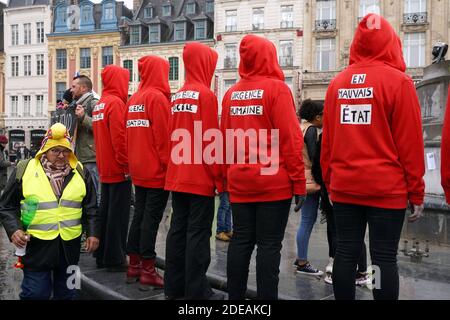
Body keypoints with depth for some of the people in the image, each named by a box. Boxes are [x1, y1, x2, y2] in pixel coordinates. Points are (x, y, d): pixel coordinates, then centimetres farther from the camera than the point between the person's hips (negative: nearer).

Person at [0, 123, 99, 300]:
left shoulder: (80, 172, 3)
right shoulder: (24, 170, -4)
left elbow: (90, 208, 9)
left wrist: (92, 233, 1)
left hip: (70, 245, 3)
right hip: (36, 245, -2)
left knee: (66, 292, 17)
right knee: (35, 293, 3)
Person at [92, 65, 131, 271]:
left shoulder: (99, 105, 14)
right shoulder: (116, 103, -14)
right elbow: (120, 138, -20)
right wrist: (127, 164, -15)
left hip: (105, 169, 9)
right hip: (119, 169, -9)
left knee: (106, 211, 14)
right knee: (118, 215, -3)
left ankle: (103, 256, 21)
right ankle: (115, 260, 2)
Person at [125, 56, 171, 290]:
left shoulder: (133, 99, 12)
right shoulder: (158, 97, -12)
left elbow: (129, 134, 13)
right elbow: (163, 136, -17)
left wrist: (133, 162, 16)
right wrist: (169, 165, -12)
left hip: (138, 171, 8)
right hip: (157, 171, -8)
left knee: (139, 215, 14)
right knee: (151, 218, -3)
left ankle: (134, 265, 21)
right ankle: (147, 271, 2)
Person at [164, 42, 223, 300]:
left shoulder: (177, 97, 11)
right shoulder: (206, 94, -10)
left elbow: (173, 137, 13)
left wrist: (176, 169, 18)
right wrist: (219, 178, -8)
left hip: (177, 177, 7)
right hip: (200, 178, -7)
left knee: (178, 229, 11)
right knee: (198, 233, -2)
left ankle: (174, 286, 20)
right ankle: (197, 291, 4)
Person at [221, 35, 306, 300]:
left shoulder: (231, 93, 9)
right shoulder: (277, 88, -6)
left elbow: (225, 140, 10)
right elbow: (290, 139, -11)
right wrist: (299, 183, -7)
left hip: (239, 183, 5)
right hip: (274, 182, -5)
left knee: (240, 241, 11)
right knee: (269, 245, 1)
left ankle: (235, 296, 19)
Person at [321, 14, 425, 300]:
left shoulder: (338, 83, 6)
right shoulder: (398, 81, -6)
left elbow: (327, 141, 8)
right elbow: (410, 143, -7)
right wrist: (416, 192, 0)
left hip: (344, 187, 4)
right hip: (386, 189, -4)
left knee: (346, 253, 10)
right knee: (385, 258, 3)